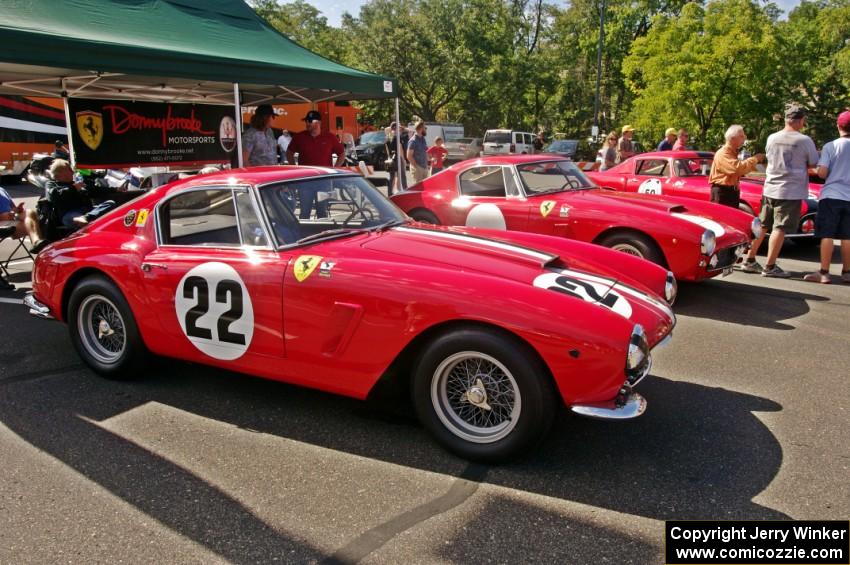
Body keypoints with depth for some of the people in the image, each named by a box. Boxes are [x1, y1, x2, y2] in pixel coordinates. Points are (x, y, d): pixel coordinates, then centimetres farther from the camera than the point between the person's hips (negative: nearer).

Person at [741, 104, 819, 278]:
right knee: (779, 229, -3)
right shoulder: (805, 140, -10)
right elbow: (814, 164, 0)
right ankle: (770, 267, -2)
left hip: (769, 189, 5)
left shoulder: (772, 138, 4)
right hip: (791, 191, -5)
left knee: (761, 226, 12)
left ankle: (749, 261, 16)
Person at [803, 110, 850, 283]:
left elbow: (822, 173, -10)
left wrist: (814, 168, 10)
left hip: (831, 196, -3)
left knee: (827, 235, 0)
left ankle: (824, 273, -1)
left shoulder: (830, 146, -7)